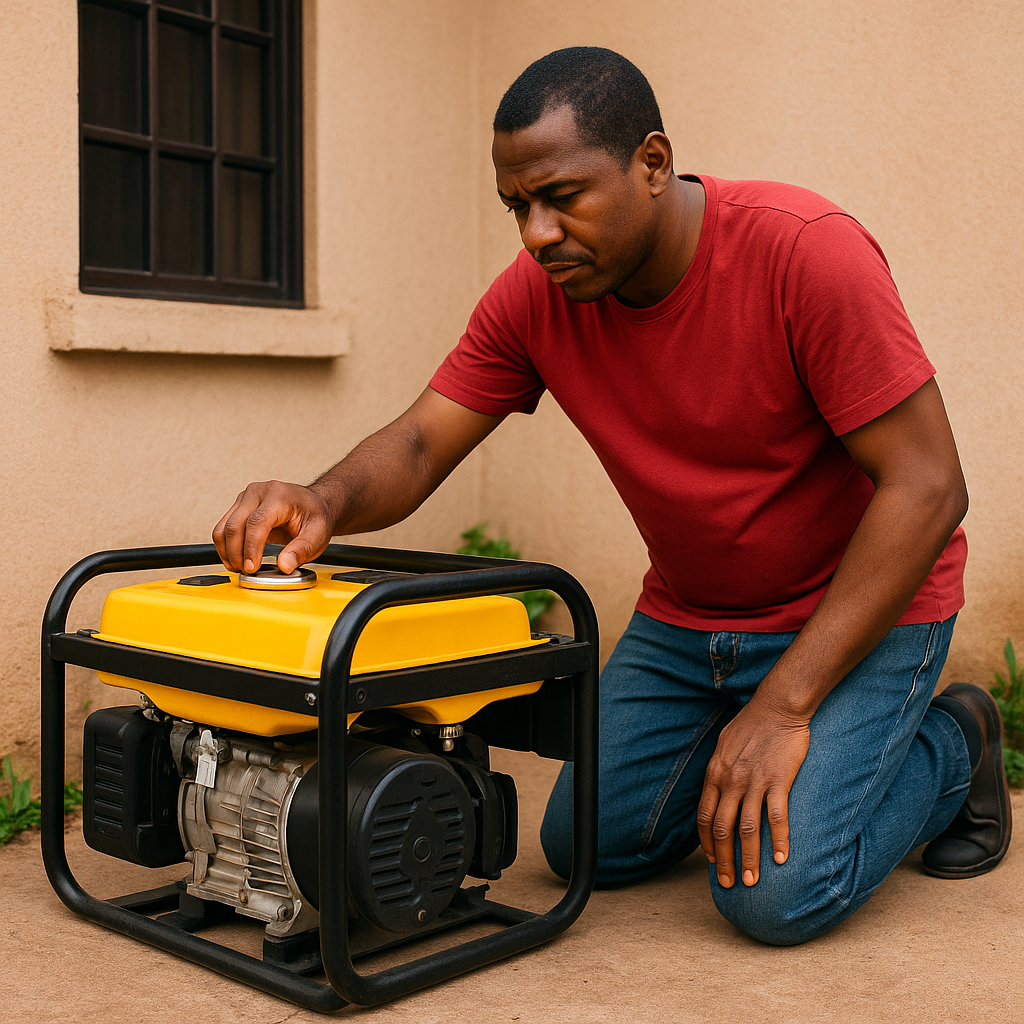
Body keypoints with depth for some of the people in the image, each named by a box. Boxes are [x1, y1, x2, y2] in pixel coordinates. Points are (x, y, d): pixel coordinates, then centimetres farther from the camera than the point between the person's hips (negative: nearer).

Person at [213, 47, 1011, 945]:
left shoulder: (807, 251, -27)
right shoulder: (533, 296, -10)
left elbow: (927, 487, -26)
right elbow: (416, 447, -10)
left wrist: (782, 706, -28)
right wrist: (322, 503, -36)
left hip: (862, 603, -5)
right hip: (685, 614, 6)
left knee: (778, 891, -19)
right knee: (588, 845, 1)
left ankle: (949, 747, 10)